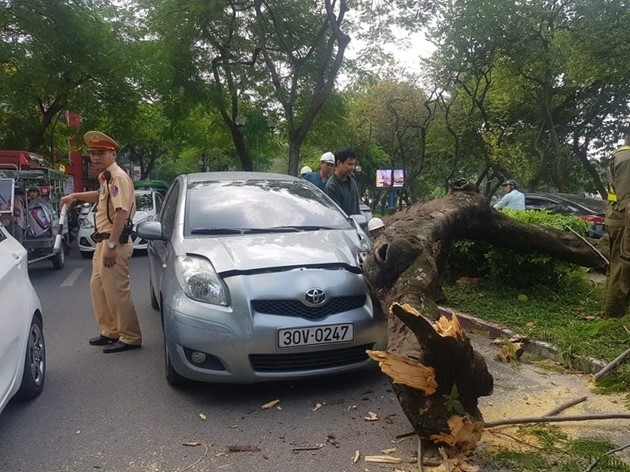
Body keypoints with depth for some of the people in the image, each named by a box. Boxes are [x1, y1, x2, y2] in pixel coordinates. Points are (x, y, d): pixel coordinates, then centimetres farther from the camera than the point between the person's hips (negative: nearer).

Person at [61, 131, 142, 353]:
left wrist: (112, 245, -29)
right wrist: (75, 196, 38)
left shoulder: (118, 177, -16)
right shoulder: (106, 177, 14)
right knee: (98, 287, 18)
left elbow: (121, 212, -26)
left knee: (116, 292, -5)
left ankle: (131, 337, 6)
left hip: (114, 242, -10)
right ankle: (111, 331, 29)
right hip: (103, 241, 10)